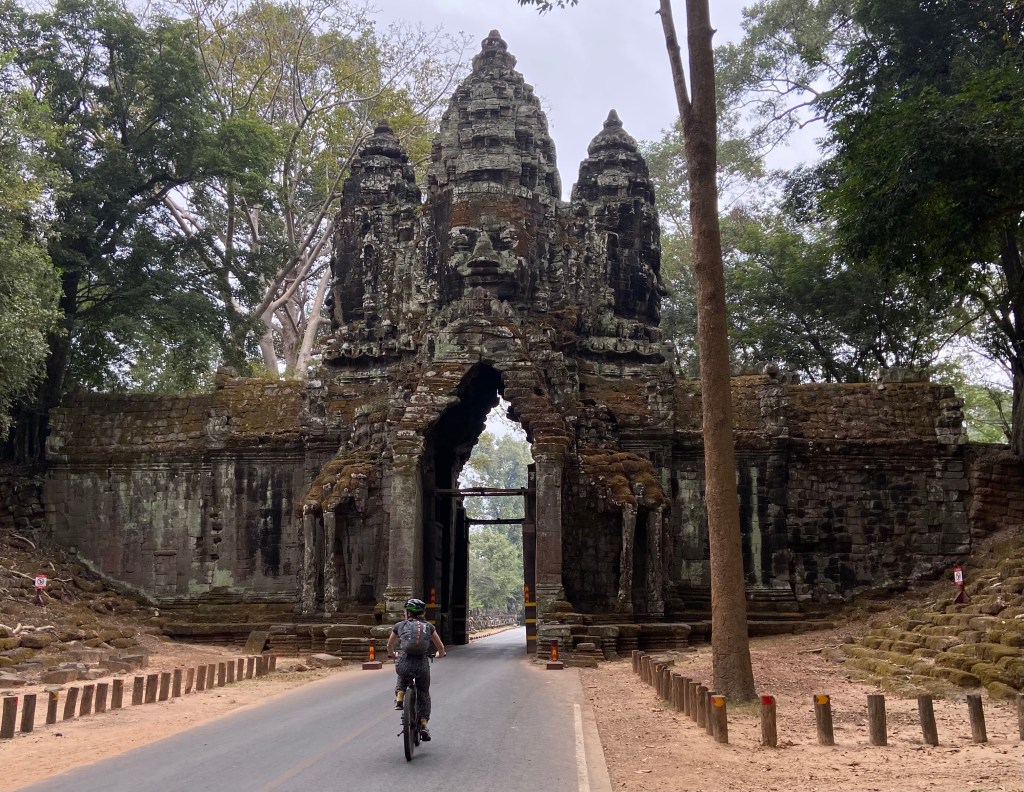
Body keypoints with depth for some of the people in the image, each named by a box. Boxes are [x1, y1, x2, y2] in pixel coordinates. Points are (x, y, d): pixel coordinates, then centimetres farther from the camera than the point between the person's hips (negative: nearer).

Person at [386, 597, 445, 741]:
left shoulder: (400, 625, 13)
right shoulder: (428, 626, 14)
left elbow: (389, 646, 29)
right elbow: (441, 648, 20)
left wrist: (392, 654, 52)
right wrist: (440, 654, 43)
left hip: (403, 663, 0)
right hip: (422, 663, 0)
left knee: (403, 677, 38)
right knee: (424, 694, 22)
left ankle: (399, 698, 18)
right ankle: (423, 724, 11)